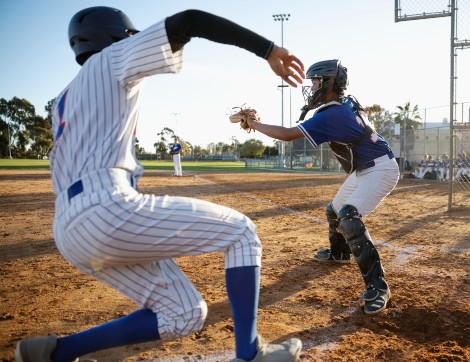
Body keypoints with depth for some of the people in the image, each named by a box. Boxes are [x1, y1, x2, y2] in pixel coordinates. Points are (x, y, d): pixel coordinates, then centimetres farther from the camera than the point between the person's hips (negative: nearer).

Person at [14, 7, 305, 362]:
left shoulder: (65, 100, 30)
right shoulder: (111, 58, 8)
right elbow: (190, 21, -2)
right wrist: (268, 50, -3)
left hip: (73, 226, 9)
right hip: (106, 209, -9)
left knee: (185, 316, 11)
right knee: (241, 232, 2)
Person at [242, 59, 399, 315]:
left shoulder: (331, 114, -25)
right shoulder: (348, 102, 3)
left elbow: (288, 134, -26)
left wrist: (254, 124, -14)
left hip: (380, 169, -10)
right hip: (363, 169, 10)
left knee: (348, 217, -28)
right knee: (334, 210, 22)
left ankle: (377, 286, -24)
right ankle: (339, 252, 47)